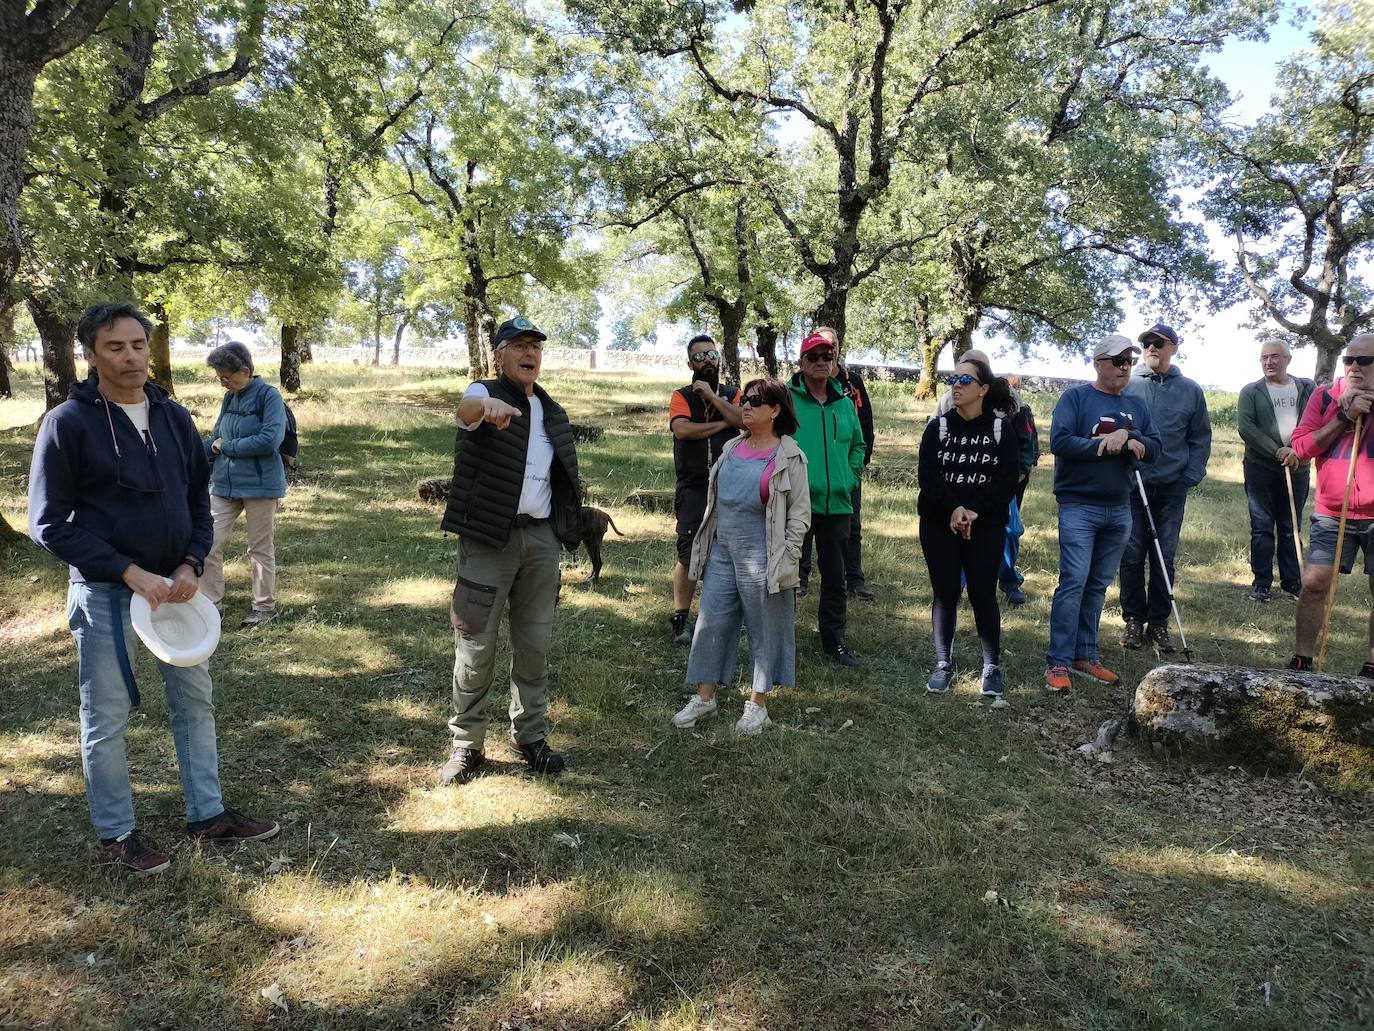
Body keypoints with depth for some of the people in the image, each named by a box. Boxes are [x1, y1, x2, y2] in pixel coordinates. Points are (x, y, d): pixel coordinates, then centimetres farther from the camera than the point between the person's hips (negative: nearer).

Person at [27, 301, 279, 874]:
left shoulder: (174, 418, 4)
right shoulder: (69, 423, -12)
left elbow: (199, 500, 10)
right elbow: (49, 522, -12)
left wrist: (192, 564, -7)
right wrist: (129, 572, -19)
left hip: (174, 584, 5)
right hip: (105, 593, -5)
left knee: (195, 700, 13)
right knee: (107, 718, 7)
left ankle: (208, 815, 28)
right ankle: (115, 834, 24)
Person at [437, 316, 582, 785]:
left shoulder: (552, 413, 15)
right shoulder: (486, 393, -3)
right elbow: (465, 409, -30)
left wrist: (564, 533, 13)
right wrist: (487, 405, -54)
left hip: (541, 538, 5)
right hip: (489, 537, -5)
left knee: (535, 644, 10)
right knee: (476, 645, -1)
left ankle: (530, 736, 23)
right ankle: (466, 744, 11)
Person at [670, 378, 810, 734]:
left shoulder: (789, 457, -8)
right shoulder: (732, 448, 10)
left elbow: (800, 512, -8)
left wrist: (785, 558, -13)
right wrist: (705, 545, 15)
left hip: (760, 558, -6)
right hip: (722, 552, 6)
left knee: (764, 628, 5)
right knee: (712, 622, 9)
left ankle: (757, 703, 19)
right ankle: (704, 696, 21)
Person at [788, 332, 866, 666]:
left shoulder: (844, 404, 11)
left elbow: (858, 444, 24)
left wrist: (851, 477, 13)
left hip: (836, 503, 5)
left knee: (835, 576, 11)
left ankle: (834, 640, 23)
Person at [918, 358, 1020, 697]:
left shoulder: (1001, 428, 1)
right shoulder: (938, 426, 3)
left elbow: (1008, 479, -7)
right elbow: (927, 474, -7)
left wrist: (974, 511, -17)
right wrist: (953, 508, -20)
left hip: (986, 527, -1)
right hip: (940, 525, 1)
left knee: (983, 594, 0)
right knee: (945, 594, 5)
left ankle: (992, 667, 12)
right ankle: (943, 664, 16)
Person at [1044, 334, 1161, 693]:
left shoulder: (1137, 406, 15)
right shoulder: (1075, 397, -2)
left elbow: (1154, 448, 7)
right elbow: (1059, 441, -15)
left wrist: (1128, 437, -11)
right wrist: (1104, 445, -13)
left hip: (1119, 510, 6)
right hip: (1079, 506, -6)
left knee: (1098, 585, 10)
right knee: (1073, 581, -11)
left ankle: (1086, 655, 18)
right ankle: (1058, 662, -8)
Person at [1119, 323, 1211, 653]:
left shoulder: (1190, 390, 7)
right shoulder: (1127, 386, 3)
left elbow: (1201, 438, 9)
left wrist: (1191, 477, -1)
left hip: (1172, 488, 1)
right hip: (1132, 486, -1)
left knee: (1165, 557, 6)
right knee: (1132, 556, 1)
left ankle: (1158, 622, 16)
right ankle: (1134, 619, 13)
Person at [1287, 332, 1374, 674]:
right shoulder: (1325, 397, 2)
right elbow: (1301, 446, -6)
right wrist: (1344, 417, -14)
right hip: (1332, 515, 0)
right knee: (1314, 584, -3)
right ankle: (1302, 660, 8)